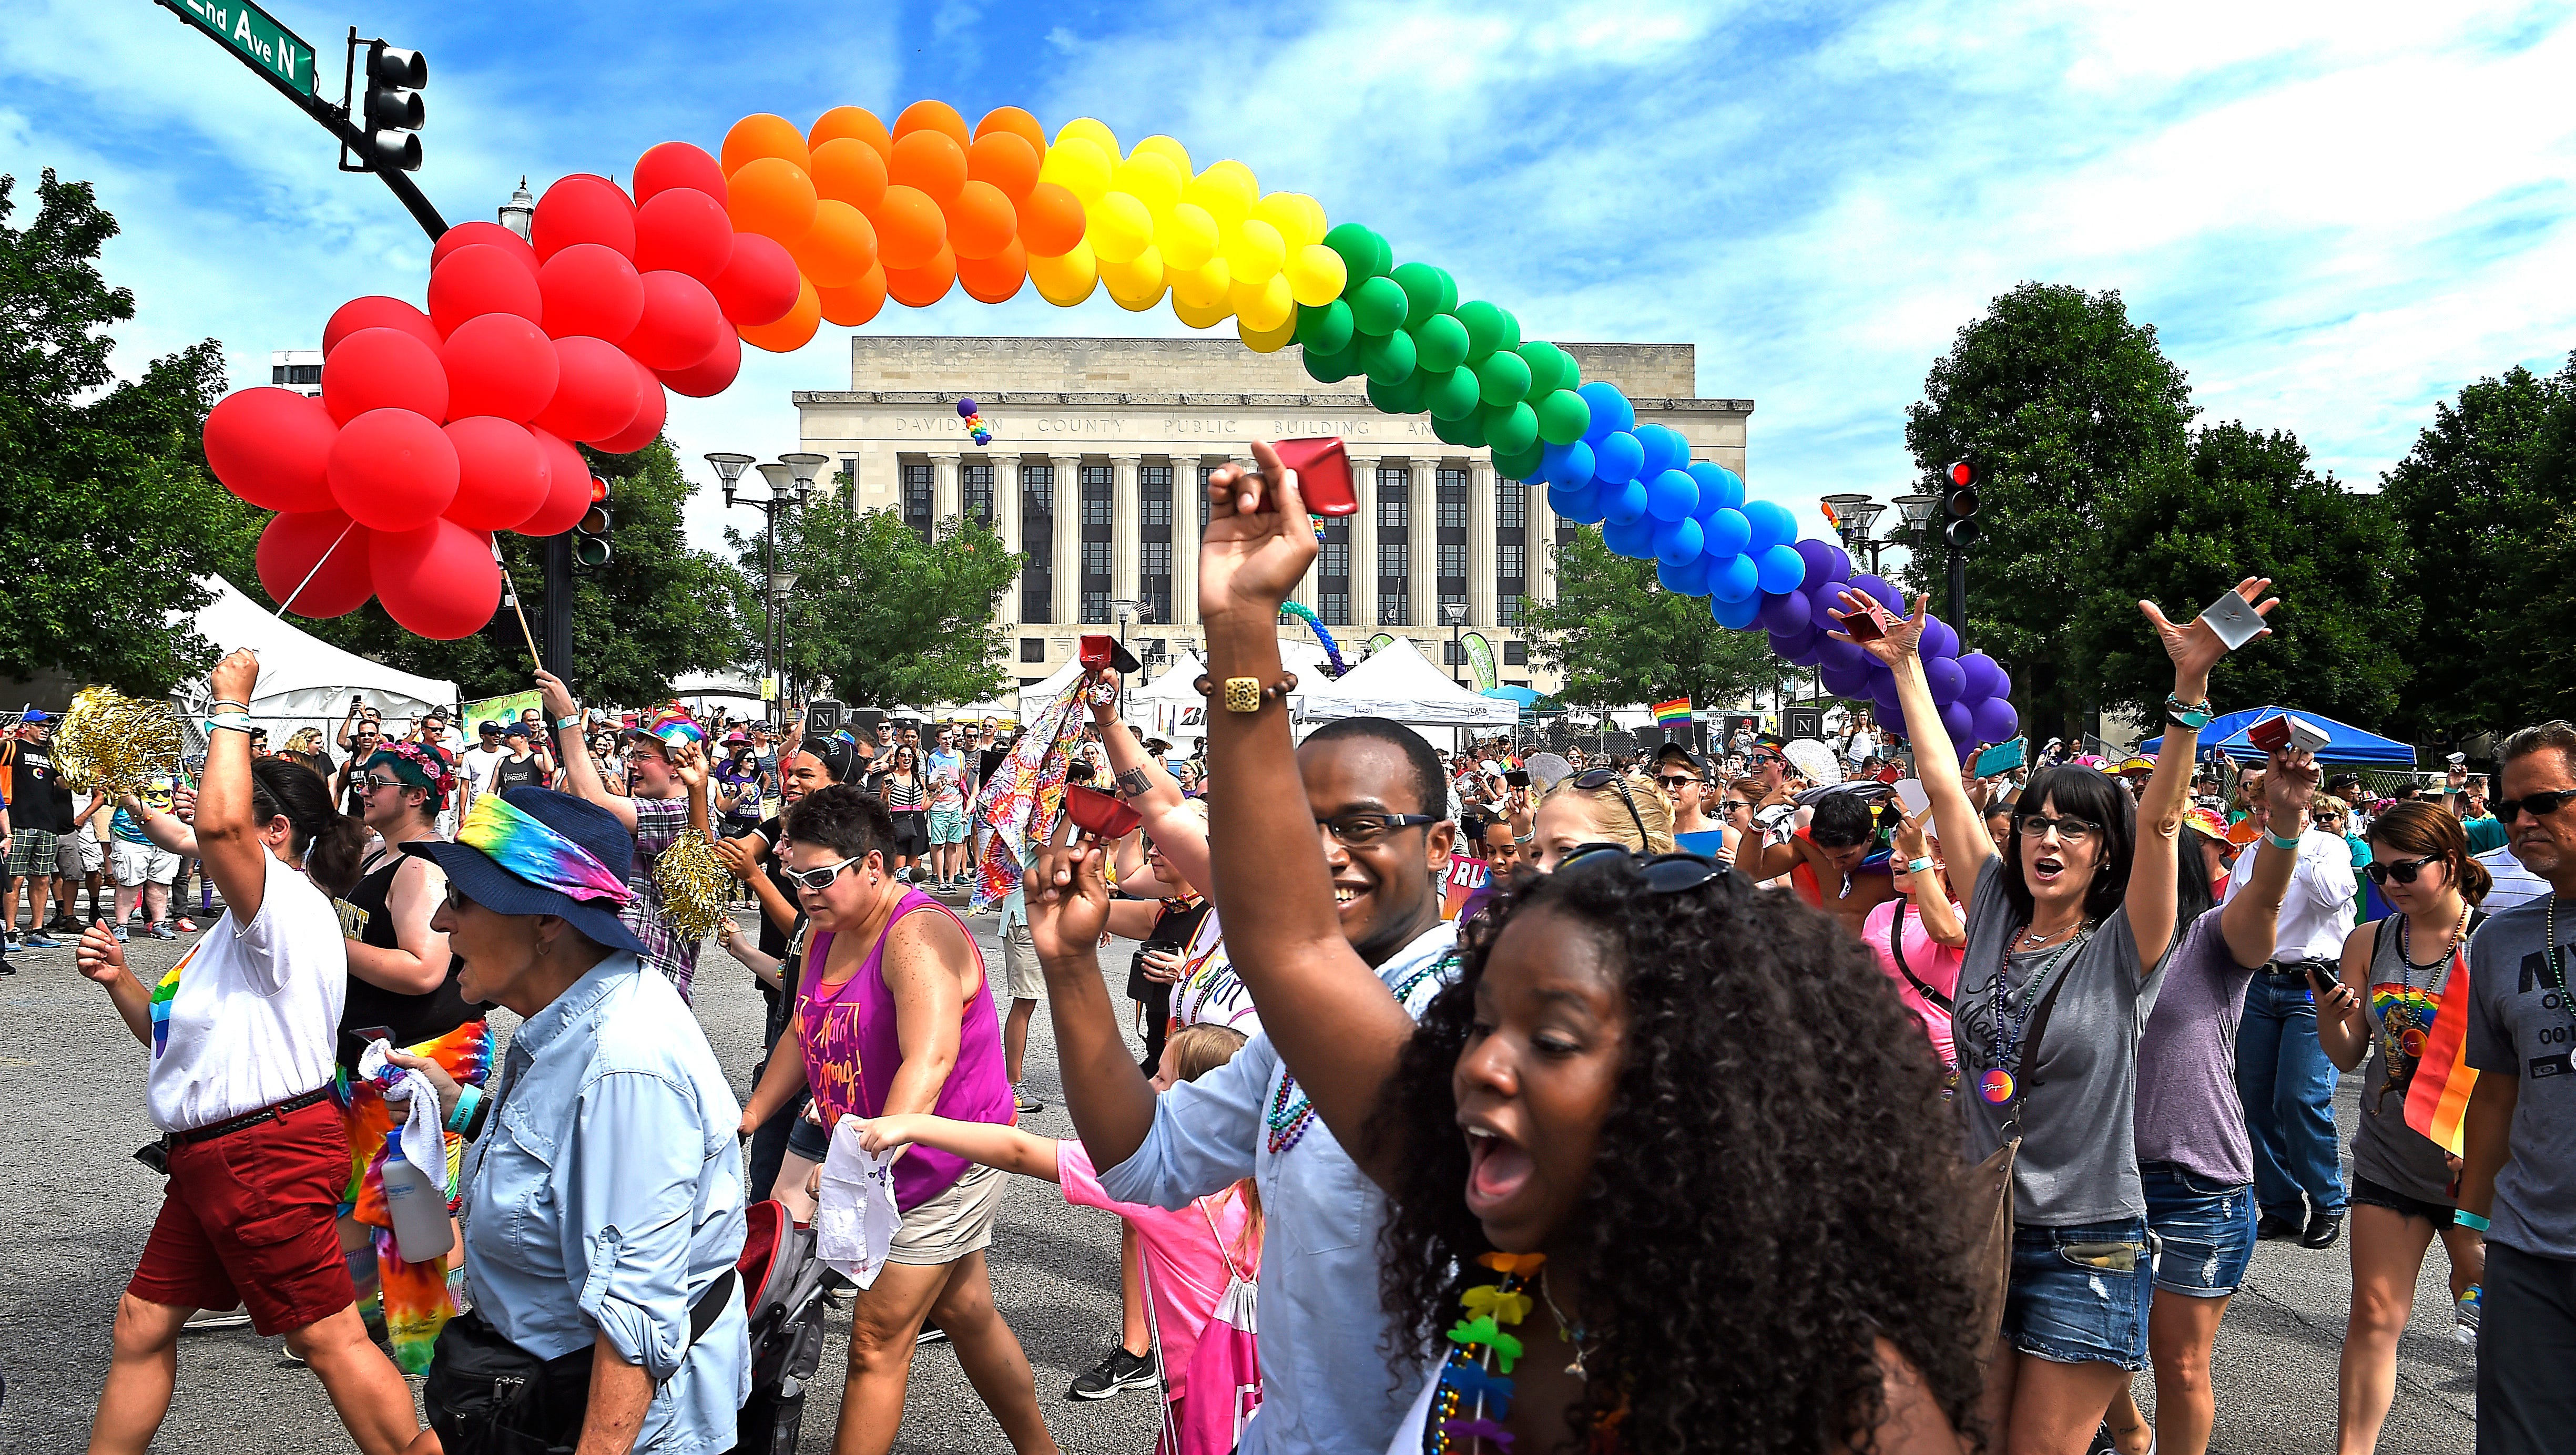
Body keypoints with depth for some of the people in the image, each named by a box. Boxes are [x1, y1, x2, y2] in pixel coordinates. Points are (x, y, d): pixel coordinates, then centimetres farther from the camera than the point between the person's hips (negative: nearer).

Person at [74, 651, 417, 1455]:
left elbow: (218, 823, -35)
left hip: (270, 1153, -10)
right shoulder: (243, 926, 19)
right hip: (207, 1158, 11)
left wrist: (232, 708, -23)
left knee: (331, 1341, -5)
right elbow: (174, 1032, 26)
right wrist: (120, 980, 8)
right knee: (142, 1323, 18)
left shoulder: (291, 906, -15)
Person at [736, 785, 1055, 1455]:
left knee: (876, 1343, -5)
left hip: (945, 1165, -9)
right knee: (965, 1313, 20)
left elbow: (931, 1058, -39)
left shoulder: (917, 935, -25)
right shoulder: (826, 935, 4)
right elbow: (803, 1038, 18)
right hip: (887, 1166, 9)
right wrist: (750, 1116, 9)